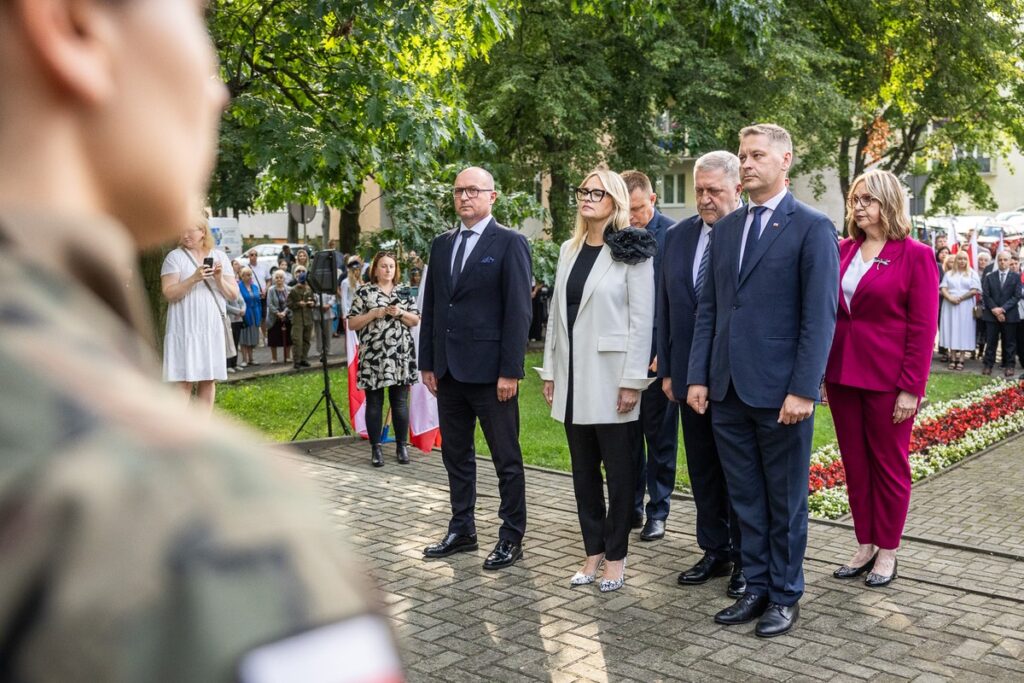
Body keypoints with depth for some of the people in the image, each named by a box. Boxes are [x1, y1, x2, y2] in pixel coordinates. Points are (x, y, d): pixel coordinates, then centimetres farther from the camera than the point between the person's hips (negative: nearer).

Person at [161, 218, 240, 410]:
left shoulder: (220, 257, 10)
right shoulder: (175, 256, 0)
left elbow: (233, 295, 7)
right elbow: (169, 293, -10)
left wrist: (219, 279, -11)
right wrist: (193, 279, -21)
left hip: (213, 329, 3)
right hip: (184, 330, -3)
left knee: (208, 380, 6)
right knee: (183, 382, -5)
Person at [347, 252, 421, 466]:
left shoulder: (404, 292, 12)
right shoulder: (364, 292, 4)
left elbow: (416, 321, 10)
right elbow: (351, 324, 0)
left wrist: (400, 313, -8)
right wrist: (373, 314, -12)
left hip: (400, 356, 2)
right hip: (373, 358, -2)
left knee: (400, 402, 4)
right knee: (374, 403, 3)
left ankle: (401, 446, 14)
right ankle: (375, 448, 10)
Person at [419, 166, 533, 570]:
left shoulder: (509, 244, -6)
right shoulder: (441, 245, 13)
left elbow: (518, 311, -11)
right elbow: (431, 307, 14)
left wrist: (510, 371, -15)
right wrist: (427, 363, 9)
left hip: (490, 370, -6)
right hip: (449, 370, 6)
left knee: (506, 459, 5)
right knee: (456, 455, 15)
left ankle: (511, 538, 16)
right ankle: (462, 529, 28)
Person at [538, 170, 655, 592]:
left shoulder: (632, 252, -6)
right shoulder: (569, 250, 12)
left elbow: (642, 319, -10)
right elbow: (556, 313, 13)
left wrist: (633, 380, -15)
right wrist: (550, 371, 10)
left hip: (611, 378, -6)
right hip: (573, 378, 6)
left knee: (619, 469, 4)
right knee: (583, 469, 11)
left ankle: (615, 557, 16)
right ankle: (593, 552, 23)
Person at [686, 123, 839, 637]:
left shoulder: (812, 227, -6)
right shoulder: (726, 228, 12)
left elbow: (820, 316, -11)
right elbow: (708, 308, 11)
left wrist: (803, 389, -16)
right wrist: (698, 377, 5)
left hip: (779, 390, -5)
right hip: (727, 389, 5)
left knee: (785, 500, 9)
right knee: (745, 497, 13)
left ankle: (785, 595, 24)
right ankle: (757, 588, 27)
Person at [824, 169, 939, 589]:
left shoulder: (915, 256, -7)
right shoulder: (842, 251, 6)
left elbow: (923, 328, -9)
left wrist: (910, 388, -13)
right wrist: (823, 371, 4)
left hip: (887, 380, -4)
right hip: (842, 376, 5)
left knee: (889, 466, 10)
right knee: (854, 465, 12)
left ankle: (887, 551, 24)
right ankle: (864, 546, 25)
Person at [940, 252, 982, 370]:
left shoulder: (972, 274, 7)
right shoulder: (949, 274, 12)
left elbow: (974, 290, -4)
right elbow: (943, 288, 2)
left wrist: (960, 298, -14)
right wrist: (950, 298, -16)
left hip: (965, 306, -2)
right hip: (950, 305, 2)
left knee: (964, 331, -3)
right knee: (951, 330, 0)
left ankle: (961, 359, -2)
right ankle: (953, 359, 1)